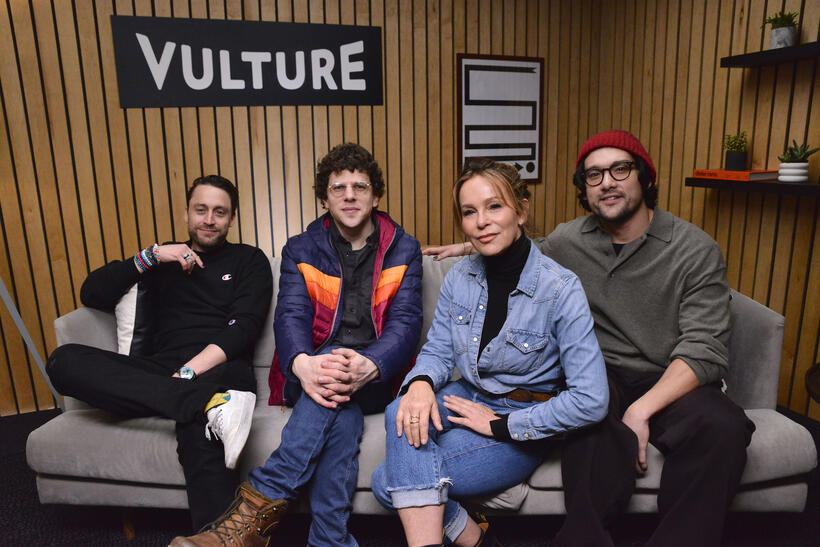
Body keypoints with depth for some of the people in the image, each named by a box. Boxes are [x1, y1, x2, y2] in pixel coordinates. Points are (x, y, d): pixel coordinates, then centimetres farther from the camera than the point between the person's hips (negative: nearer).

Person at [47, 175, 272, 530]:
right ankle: (211, 403, -39)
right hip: (158, 373, 5)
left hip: (220, 370, -4)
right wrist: (150, 256, 2)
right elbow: (92, 294, 15)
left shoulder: (249, 260, 15)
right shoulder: (163, 261, 25)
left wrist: (191, 370, -15)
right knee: (64, 361, -24)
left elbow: (245, 327, -1)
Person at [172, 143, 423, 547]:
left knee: (340, 389, -35)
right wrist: (302, 364, -32)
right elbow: (290, 316, -6)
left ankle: (258, 504, -35)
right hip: (312, 374, 1)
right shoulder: (301, 250, 11)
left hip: (375, 380, 0)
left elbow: (405, 323, -5)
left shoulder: (404, 251, 8)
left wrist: (368, 366, -30)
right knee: (343, 417, -34)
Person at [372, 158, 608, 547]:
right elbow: (437, 350, 6)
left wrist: (500, 424, -16)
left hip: (525, 424, -6)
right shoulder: (459, 278, -1)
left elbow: (591, 401, -20)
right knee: (402, 413, -28)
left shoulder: (561, 289, -18)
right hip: (467, 398, 6)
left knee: (389, 482, -19)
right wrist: (420, 382, -19)